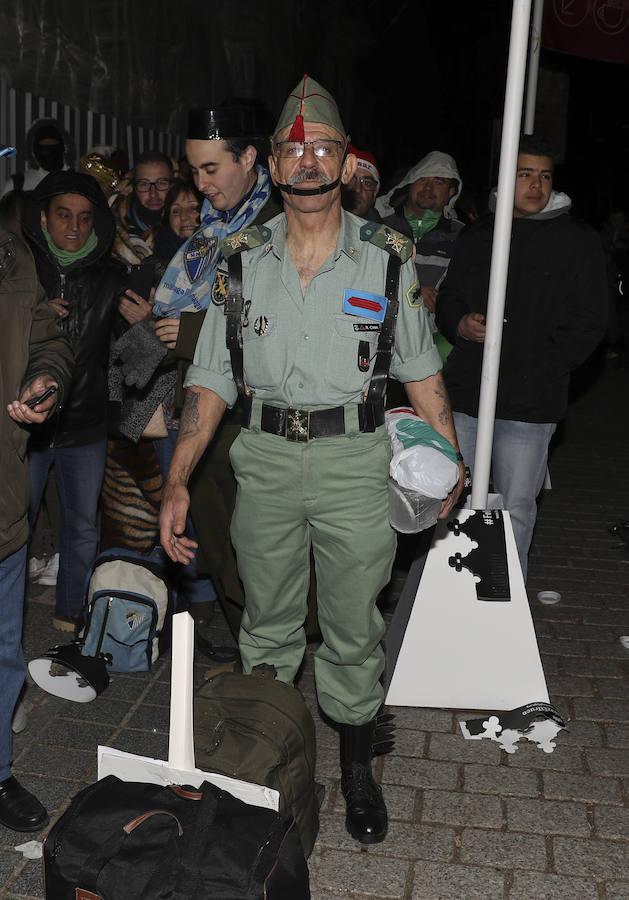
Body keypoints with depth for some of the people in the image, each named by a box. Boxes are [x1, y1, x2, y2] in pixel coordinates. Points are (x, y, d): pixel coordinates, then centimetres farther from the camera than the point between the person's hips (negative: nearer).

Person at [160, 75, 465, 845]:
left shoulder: (387, 259, 0)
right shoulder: (242, 261, 3)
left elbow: (421, 369, 7)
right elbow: (210, 379, 1)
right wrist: (177, 481, -6)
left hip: (354, 461, -1)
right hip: (265, 460, 2)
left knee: (352, 626, 9)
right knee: (267, 623, 15)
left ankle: (356, 765, 28)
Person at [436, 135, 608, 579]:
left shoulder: (578, 242, 1)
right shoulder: (478, 236, 13)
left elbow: (589, 321, -1)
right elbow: (448, 299, 19)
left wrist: (541, 367, -10)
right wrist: (460, 324, -4)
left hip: (529, 407, -4)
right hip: (465, 394, 4)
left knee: (516, 509, 3)